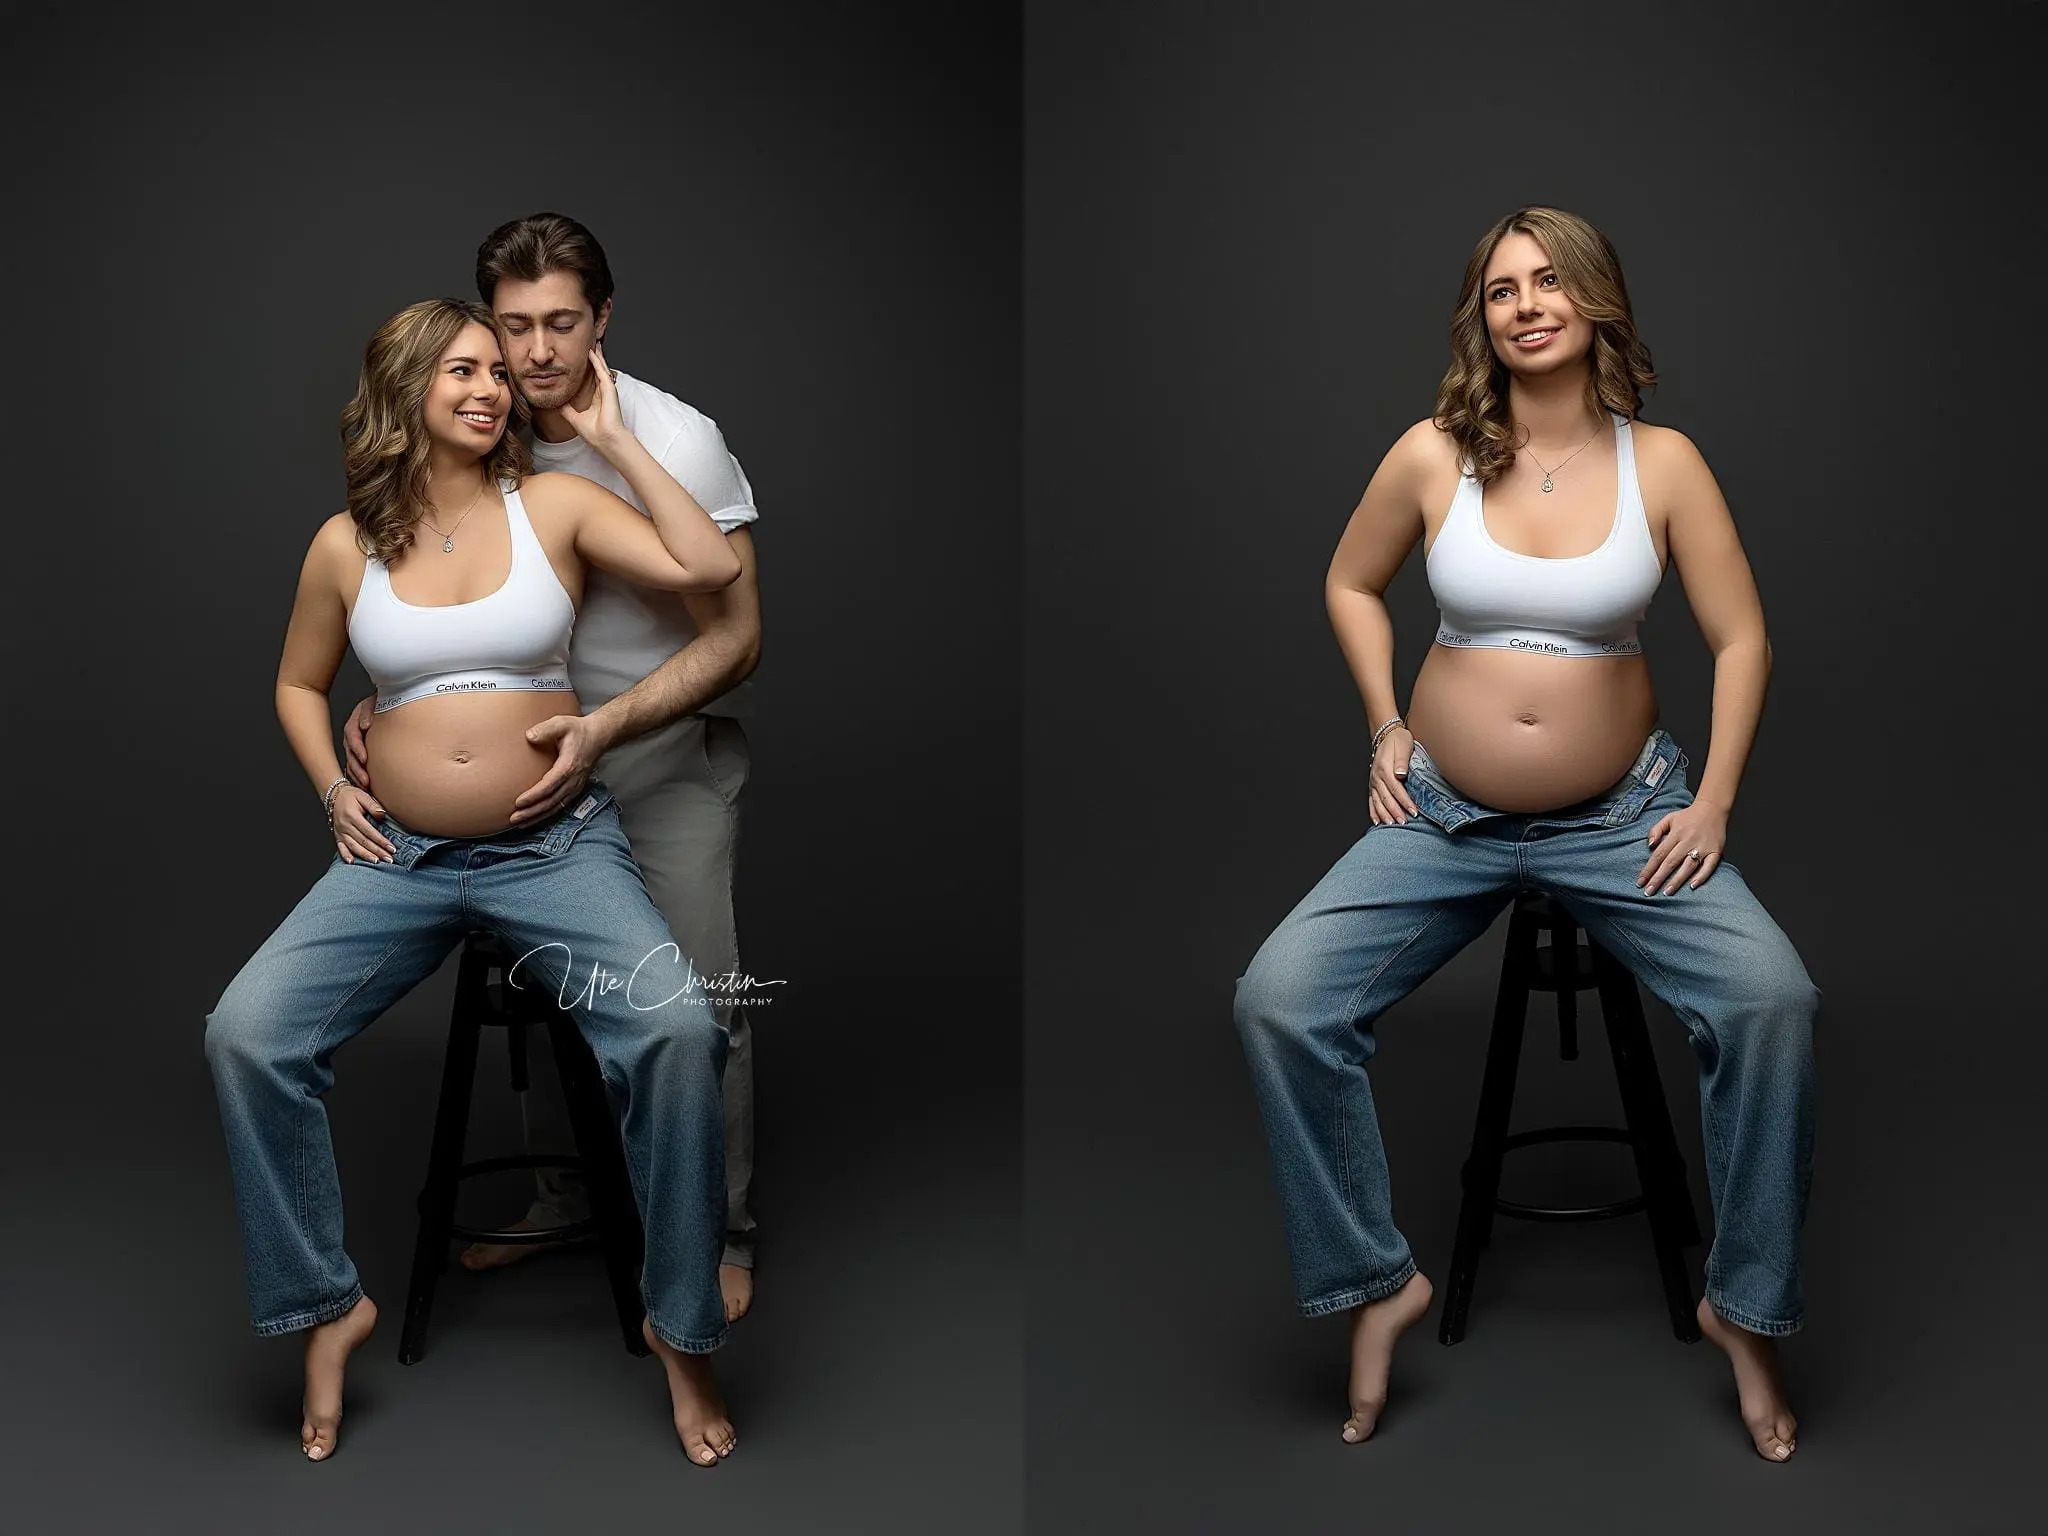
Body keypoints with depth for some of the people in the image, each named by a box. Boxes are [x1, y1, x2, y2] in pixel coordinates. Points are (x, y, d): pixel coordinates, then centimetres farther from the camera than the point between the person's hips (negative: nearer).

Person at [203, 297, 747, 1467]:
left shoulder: (554, 504, 0)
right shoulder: (346, 544, 6)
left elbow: (711, 569, -13)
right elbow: (300, 684, 21)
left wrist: (615, 440, -6)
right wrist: (332, 787, 4)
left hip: (557, 847, -2)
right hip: (400, 858, 3)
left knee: (680, 1032, -27)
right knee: (245, 1032, -18)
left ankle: (685, 1330, -8)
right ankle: (327, 1305, 4)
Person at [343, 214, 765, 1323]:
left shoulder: (674, 441, -19)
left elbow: (734, 637, -21)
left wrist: (604, 728, -32)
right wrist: (382, 701, -7)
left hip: (673, 757, -5)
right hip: (547, 750, 5)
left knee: (695, 1006, -7)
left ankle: (720, 1239, 12)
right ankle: (563, 1198, 32)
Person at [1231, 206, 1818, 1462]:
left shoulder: (1662, 461, -5)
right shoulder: (1434, 456, -5)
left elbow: (1742, 640, 0)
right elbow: (1351, 584, 12)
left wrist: (1714, 804, -6)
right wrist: (1387, 728, 5)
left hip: (1622, 816, 0)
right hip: (1448, 817, 1)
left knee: (1774, 998, -23)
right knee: (1279, 1001, -18)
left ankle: (1748, 1310, -1)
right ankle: (1377, 1283, 0)